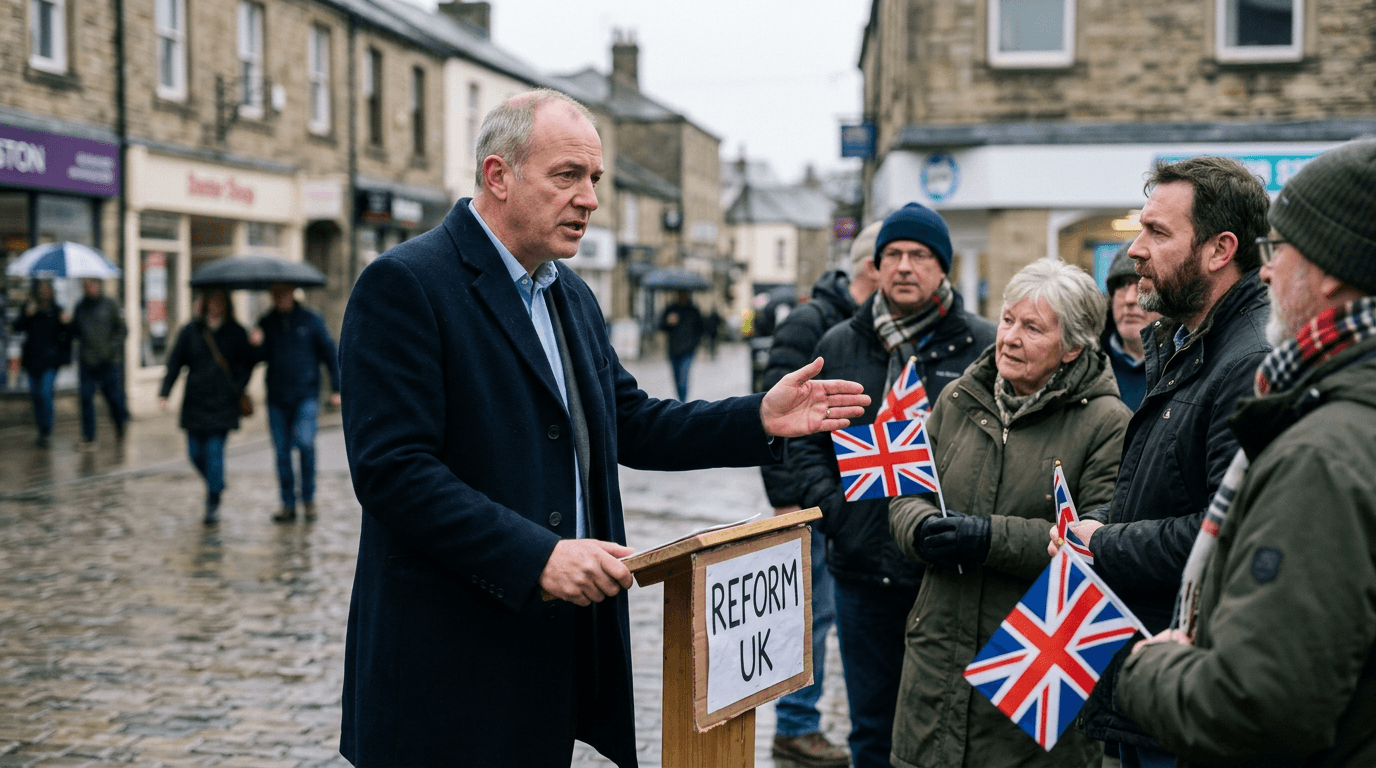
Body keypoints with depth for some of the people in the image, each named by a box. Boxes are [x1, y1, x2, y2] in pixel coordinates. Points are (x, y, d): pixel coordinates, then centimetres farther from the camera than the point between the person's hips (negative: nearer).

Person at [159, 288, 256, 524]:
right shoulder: (190, 331, 4)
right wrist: (164, 392, -7)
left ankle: (213, 503, 0)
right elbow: (174, 363, 3)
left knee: (215, 451, -8)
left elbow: (249, 362, 11)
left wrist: (238, 387, -2)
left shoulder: (236, 332, 4)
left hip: (223, 404, -2)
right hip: (195, 401, 2)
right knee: (196, 451, 5)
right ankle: (215, 484, 34)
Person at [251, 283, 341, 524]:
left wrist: (336, 389, 2)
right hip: (277, 397, 3)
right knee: (282, 451, 4)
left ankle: (308, 498, -3)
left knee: (304, 441, -19)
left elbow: (329, 353, 6)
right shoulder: (267, 323, 8)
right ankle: (288, 505, 12)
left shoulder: (311, 321, 1)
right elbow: (259, 358, 3)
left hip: (306, 395, -3)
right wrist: (257, 345, -19)